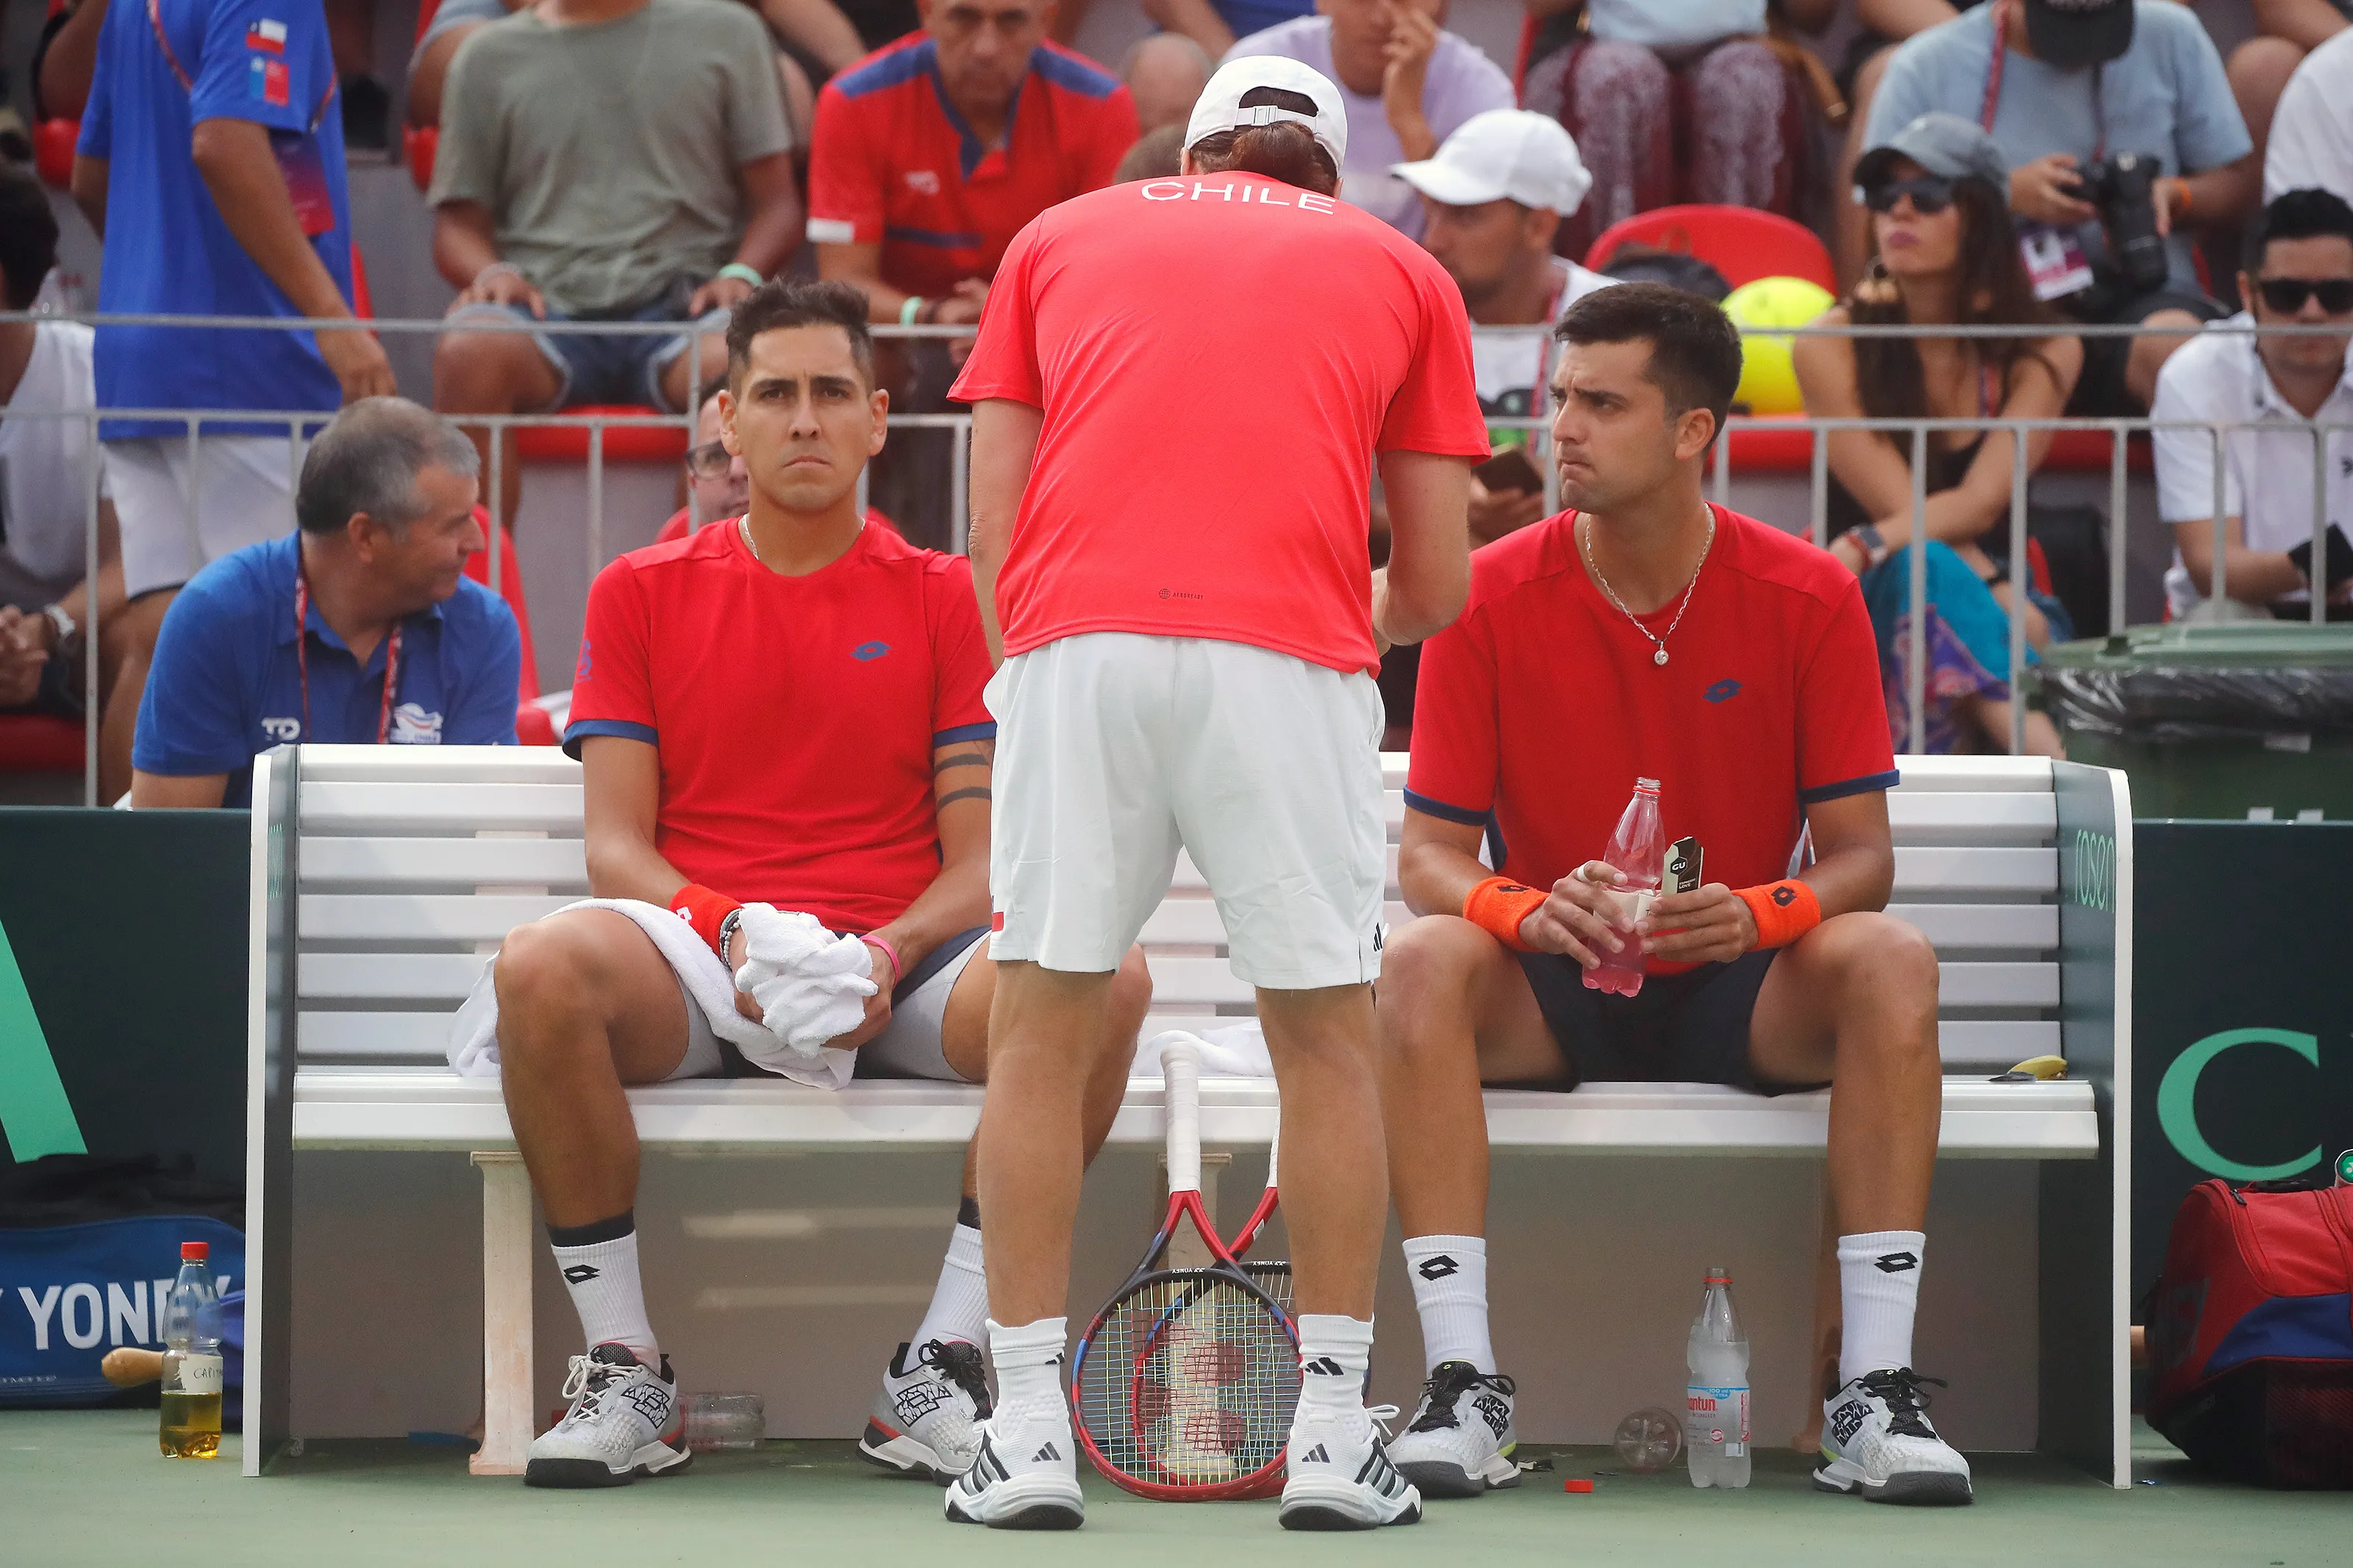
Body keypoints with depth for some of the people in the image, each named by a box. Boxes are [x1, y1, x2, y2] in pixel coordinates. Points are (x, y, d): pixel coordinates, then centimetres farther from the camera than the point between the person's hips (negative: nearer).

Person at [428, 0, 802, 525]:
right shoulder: (490, 56, 16)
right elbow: (459, 223, 16)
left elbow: (776, 201, 13)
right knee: (469, 352, -36)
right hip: (548, 308, 1)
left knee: (736, 361, -38)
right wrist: (491, 273, -8)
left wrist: (741, 273, -8)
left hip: (682, 299, -1)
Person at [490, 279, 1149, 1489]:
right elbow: (617, 846, 7)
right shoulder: (643, 594, 15)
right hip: (696, 973, 0)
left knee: (1104, 977, -31)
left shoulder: (941, 598, 14)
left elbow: (978, 858, 8)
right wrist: (731, 933, -14)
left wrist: (892, 954, -14)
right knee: (544, 968, -36)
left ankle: (938, 1374, -22)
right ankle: (624, 1375, -21)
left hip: (897, 976, 1)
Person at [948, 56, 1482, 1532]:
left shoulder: (1062, 236, 24)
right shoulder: (1402, 269, 22)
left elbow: (992, 530, 14)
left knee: (1039, 1032, 10)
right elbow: (1436, 586, 18)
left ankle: (1029, 1436, 8)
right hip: (1291, 656, -1)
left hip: (1078, 643, 1)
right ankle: (1335, 1438, 10)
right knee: (1329, 1041, 11)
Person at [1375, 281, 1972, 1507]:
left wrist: (1760, 912, -28)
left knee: (1890, 961, -31)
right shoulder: (1491, 599, -6)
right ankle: (1464, 1390, -34)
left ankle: (1874, 1394, -32)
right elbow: (1429, 856, -6)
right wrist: (1527, 911, -29)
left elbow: (1859, 855, -5)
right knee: (1422, 962, -32)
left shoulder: (1809, 599, -5)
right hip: (1551, 991, 0)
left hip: (1742, 992, 0)